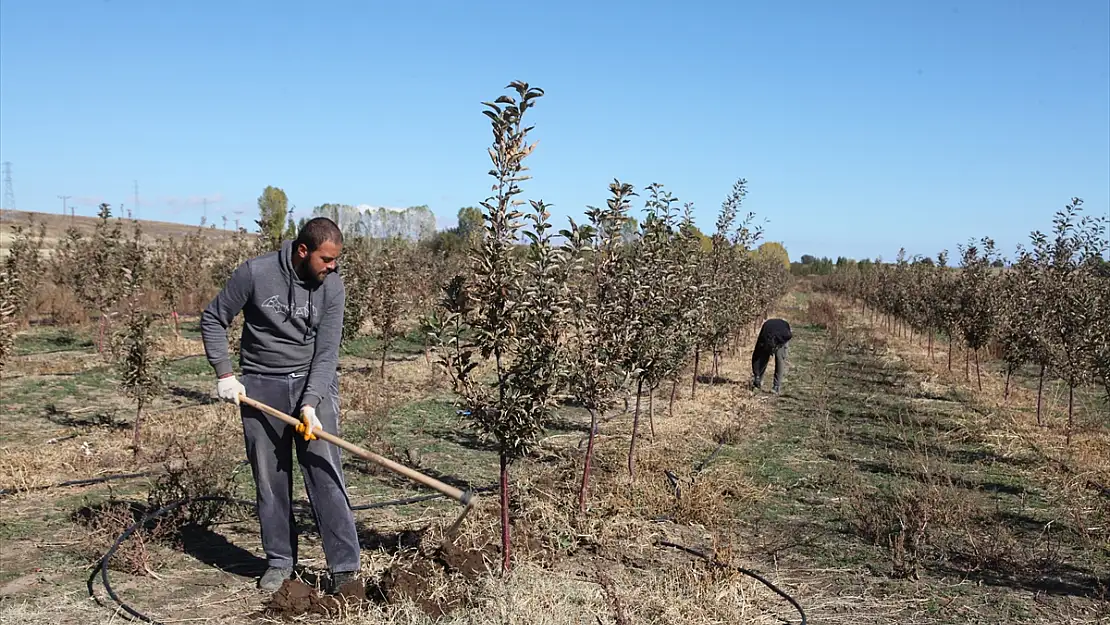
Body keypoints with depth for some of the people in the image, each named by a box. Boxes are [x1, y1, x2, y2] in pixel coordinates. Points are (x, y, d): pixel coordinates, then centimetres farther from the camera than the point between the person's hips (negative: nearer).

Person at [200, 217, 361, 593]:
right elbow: (212, 319, 1)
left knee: (326, 474, -6)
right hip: (261, 385, 0)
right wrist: (224, 374, -6)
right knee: (270, 479, 7)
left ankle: (345, 567, -2)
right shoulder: (255, 273, -12)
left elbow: (327, 351, -11)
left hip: (314, 382, 0)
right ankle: (279, 562, 22)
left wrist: (311, 404, -21)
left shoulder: (332, 285, -9)